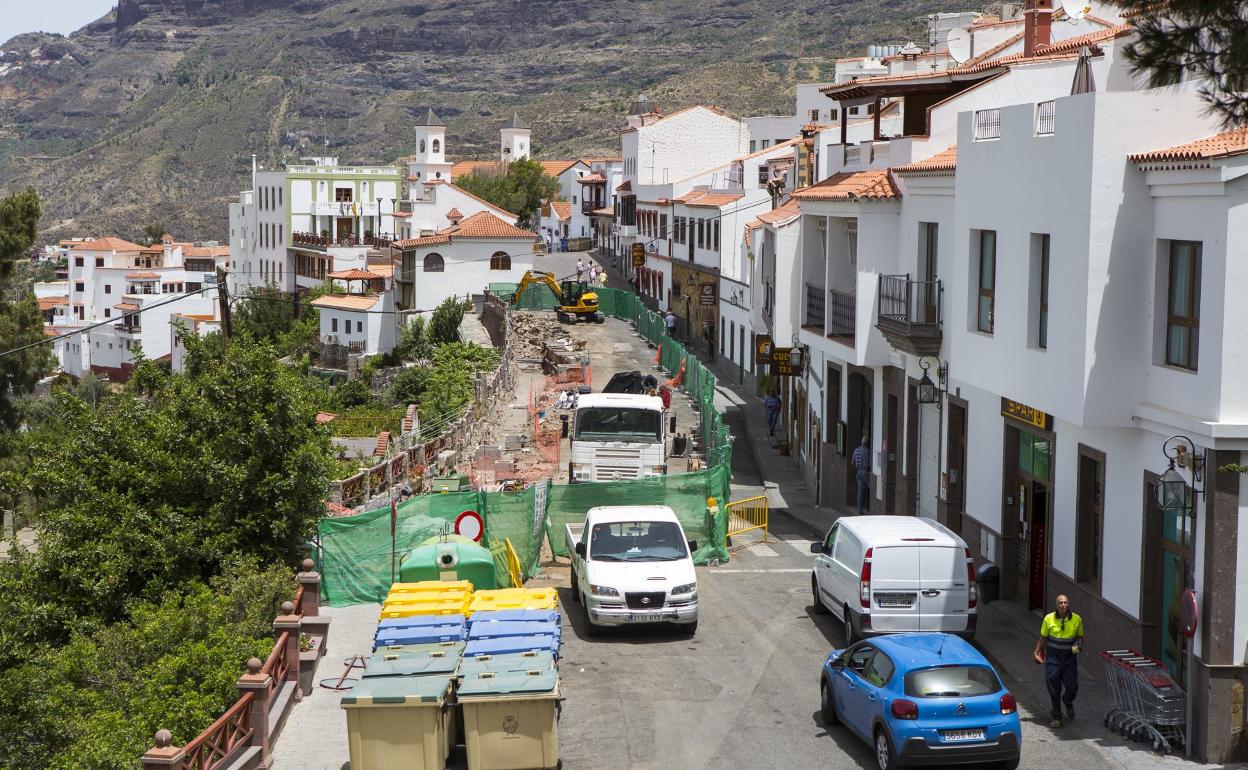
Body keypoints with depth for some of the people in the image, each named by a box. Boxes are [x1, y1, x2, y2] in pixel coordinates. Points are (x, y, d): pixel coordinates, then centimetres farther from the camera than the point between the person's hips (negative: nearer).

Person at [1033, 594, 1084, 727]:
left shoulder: (1076, 619, -2)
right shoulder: (1049, 619, -5)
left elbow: (1080, 636, 10)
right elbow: (1043, 637, 5)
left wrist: (1078, 645, -9)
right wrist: (1037, 651, -1)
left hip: (1069, 657, 1)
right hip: (1053, 657, -1)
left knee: (1072, 686, 3)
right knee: (1053, 688, -2)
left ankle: (1068, 702, 40)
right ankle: (1056, 717, 10)